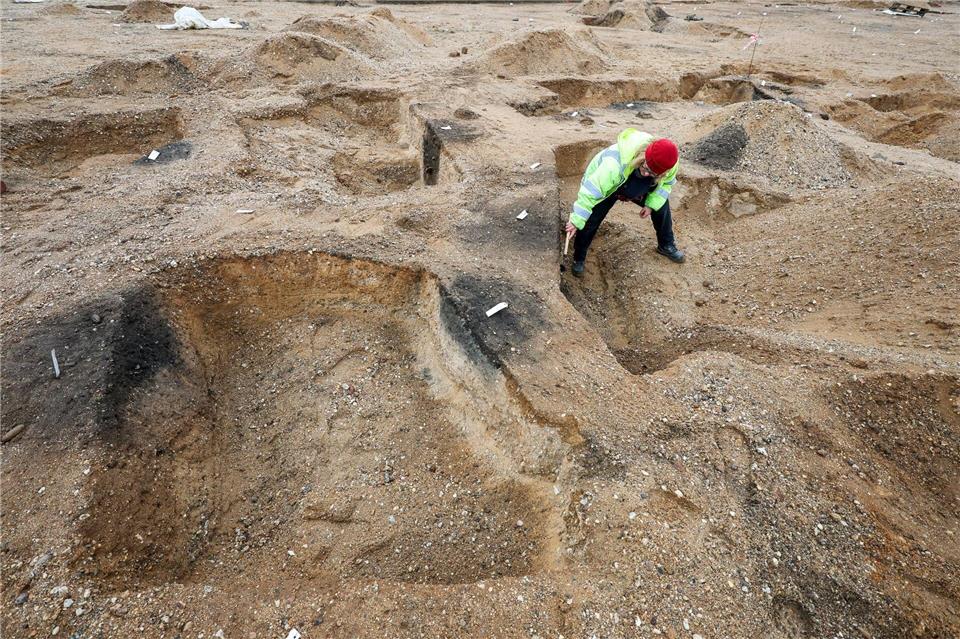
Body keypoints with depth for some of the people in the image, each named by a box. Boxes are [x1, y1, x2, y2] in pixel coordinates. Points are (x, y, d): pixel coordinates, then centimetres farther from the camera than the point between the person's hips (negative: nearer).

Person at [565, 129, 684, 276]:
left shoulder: (670, 165, -30)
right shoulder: (615, 163, -48)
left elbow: (665, 183, -5)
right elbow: (591, 191, -42)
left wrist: (651, 204, -16)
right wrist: (577, 221, -38)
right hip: (604, 186, -4)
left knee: (661, 205, 1)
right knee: (589, 222, -13)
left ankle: (666, 245, 24)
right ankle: (579, 259, 11)